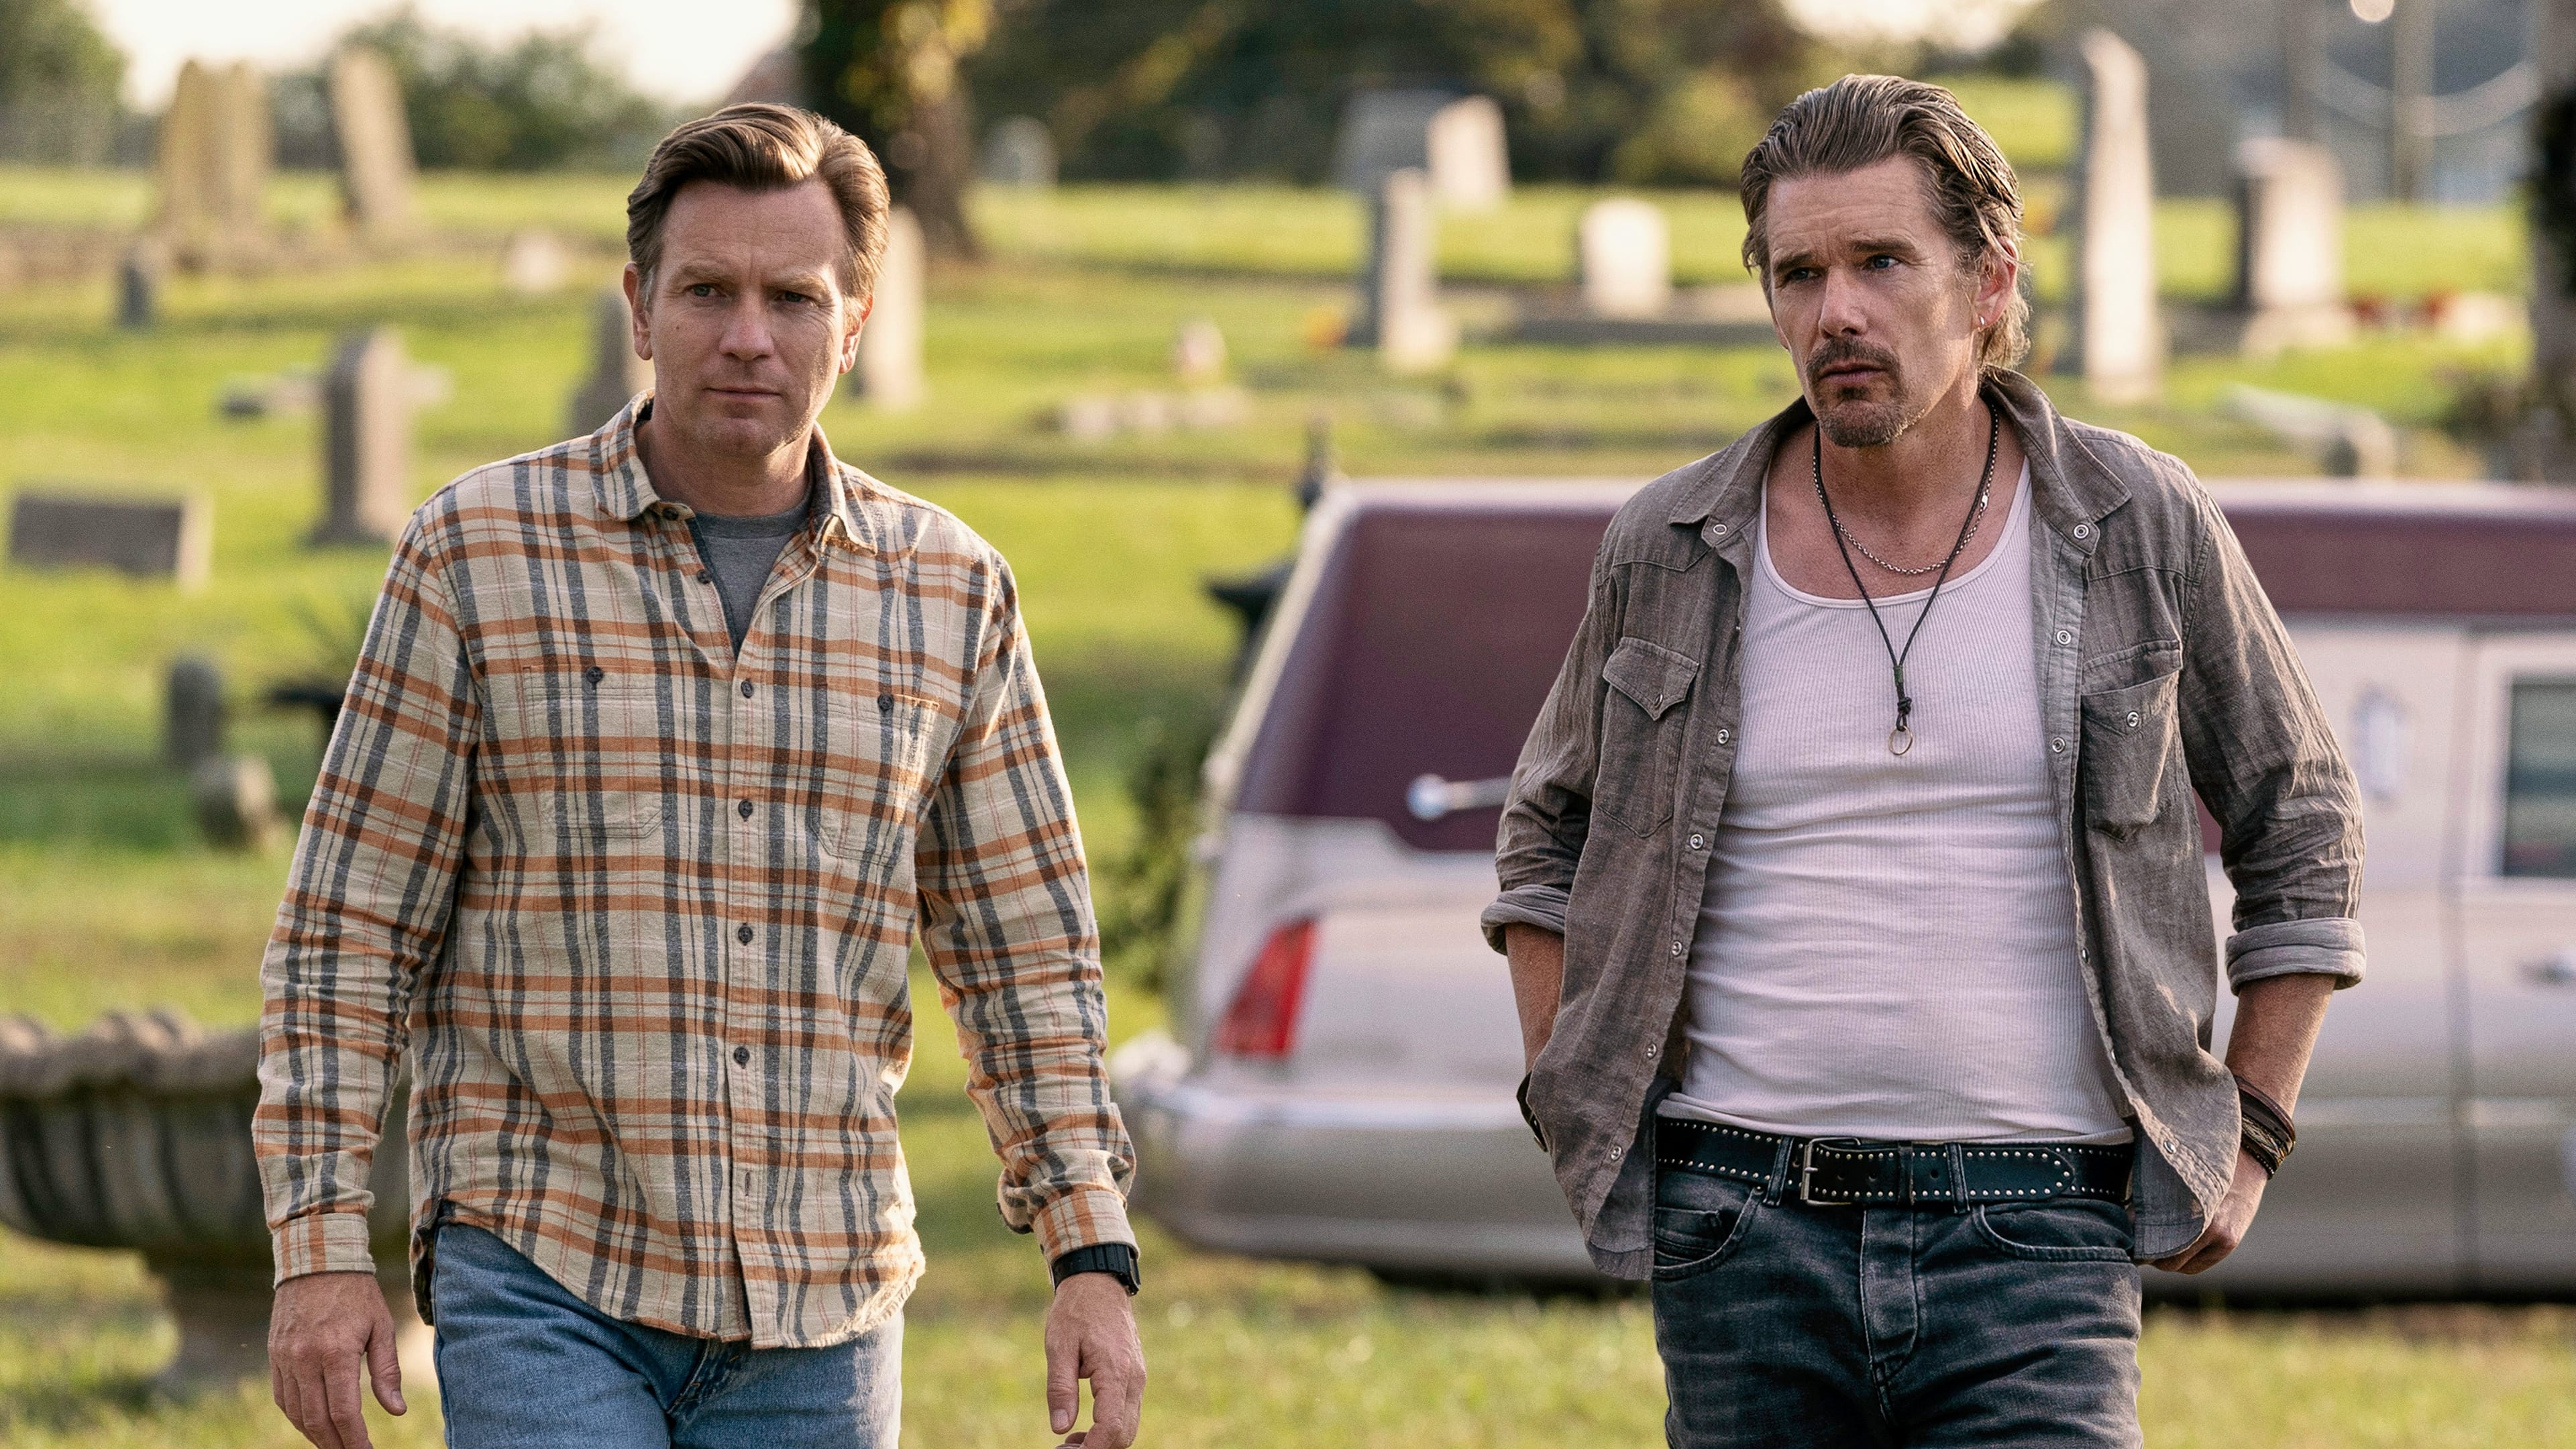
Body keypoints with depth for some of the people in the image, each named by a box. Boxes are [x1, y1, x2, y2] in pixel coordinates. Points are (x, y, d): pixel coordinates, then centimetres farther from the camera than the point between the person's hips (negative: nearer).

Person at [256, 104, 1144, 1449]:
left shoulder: (949, 592, 7)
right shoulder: (480, 553, 0)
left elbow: (1028, 959, 12)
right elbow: (344, 934, 1)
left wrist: (1092, 1256, 2)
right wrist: (319, 1251, -5)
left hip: (817, 1314, 3)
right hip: (541, 1286, -3)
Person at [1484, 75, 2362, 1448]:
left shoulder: (2137, 527, 2)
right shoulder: (1671, 552, 5)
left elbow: (2301, 831, 14)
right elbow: (1548, 841, 22)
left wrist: (2247, 1139, 8)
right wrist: (1573, 1117, 12)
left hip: (2031, 1234, -2)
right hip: (1741, 1229, 2)